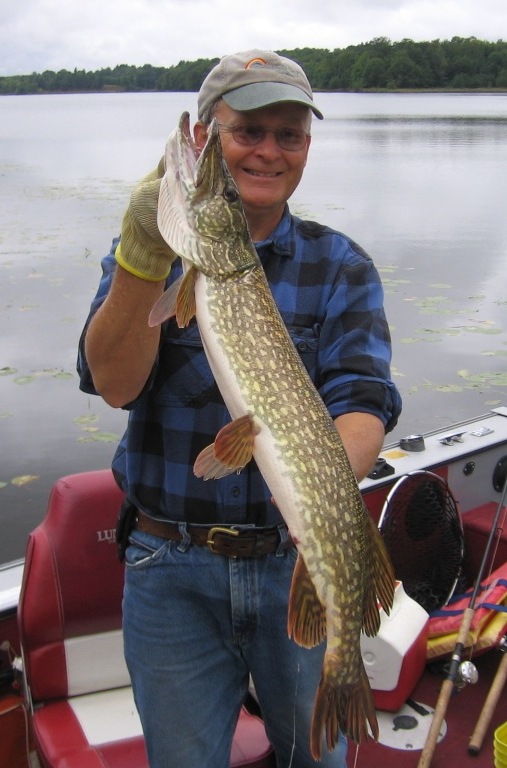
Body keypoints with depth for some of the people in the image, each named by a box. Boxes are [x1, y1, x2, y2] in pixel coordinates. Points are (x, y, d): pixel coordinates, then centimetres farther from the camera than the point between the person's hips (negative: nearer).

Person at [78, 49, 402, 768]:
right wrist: (144, 256, -31)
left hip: (302, 564, 1)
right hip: (173, 573, 0)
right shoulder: (151, 251, -1)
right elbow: (114, 384, -16)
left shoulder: (341, 266, -1)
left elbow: (363, 398, -14)